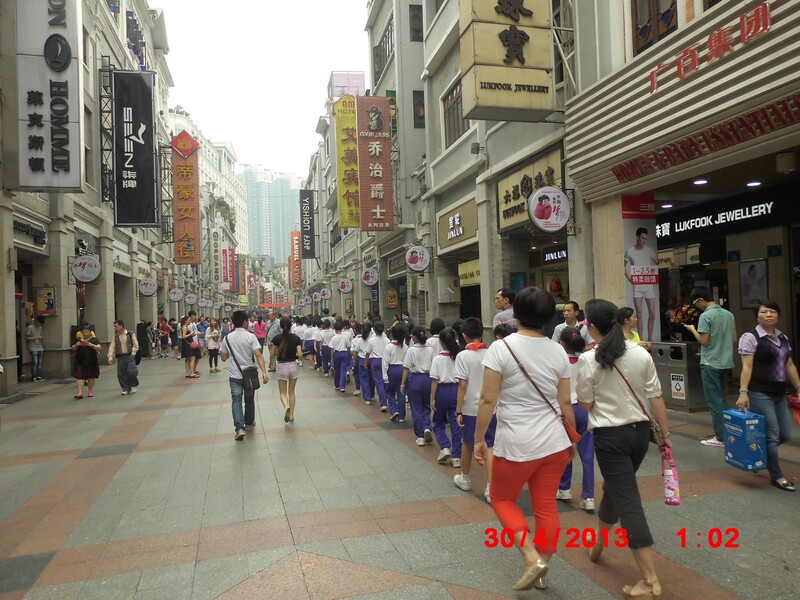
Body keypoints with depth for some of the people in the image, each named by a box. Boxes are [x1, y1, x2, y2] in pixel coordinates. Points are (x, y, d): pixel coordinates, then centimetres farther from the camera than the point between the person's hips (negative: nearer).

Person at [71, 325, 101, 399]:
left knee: (91, 376, 6)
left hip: (91, 362, -2)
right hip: (80, 362, 3)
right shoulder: (79, 340, 8)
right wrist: (76, 345, -12)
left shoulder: (94, 340, -2)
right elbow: (73, 349, 10)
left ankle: (90, 391, 20)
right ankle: (80, 392, -8)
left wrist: (91, 345, -30)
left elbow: (99, 348, -14)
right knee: (79, 376, -6)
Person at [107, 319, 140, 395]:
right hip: (120, 357, 4)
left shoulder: (130, 334, -3)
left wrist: (132, 354, -8)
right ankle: (126, 389, 16)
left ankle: (134, 385, 14)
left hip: (129, 356, -4)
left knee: (131, 371, -13)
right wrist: (110, 357, -7)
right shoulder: (115, 337, 6)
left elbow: (135, 345, -1)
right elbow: (112, 347, 2)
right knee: (121, 374, 3)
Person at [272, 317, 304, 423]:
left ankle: (286, 407, -21)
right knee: (291, 392, 16)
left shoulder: (277, 338, -10)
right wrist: (301, 360, 9)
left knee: (283, 392, 8)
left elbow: (275, 354, -7)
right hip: (293, 365, 2)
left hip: (282, 366, -2)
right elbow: (300, 354, -12)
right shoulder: (296, 338, -7)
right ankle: (291, 414, 17)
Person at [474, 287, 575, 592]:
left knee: (502, 499, 16)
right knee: (546, 506, 14)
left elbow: (488, 399, -13)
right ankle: (542, 570, 26)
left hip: (516, 444, -4)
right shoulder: (558, 351, 1)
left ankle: (532, 558, 2)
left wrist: (479, 438, -3)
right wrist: (573, 440, 18)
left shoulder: (501, 348, -12)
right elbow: (565, 403, 5)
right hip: (554, 442, 5)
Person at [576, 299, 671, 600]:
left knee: (627, 501, 1)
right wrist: (665, 433, 7)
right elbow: (655, 398, -1)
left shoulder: (588, 360, -14)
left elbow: (585, 403, -8)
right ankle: (597, 546, 45)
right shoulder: (642, 354, -3)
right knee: (614, 488, 24)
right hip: (640, 431, 5)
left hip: (609, 435, -5)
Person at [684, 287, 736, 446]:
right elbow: (734, 340, 11)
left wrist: (693, 330, -2)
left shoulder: (705, 316, -15)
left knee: (714, 401, 0)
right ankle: (728, 432, 22)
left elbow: (704, 341, -16)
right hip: (726, 362, 7)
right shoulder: (728, 314, 7)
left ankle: (721, 437, 4)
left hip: (710, 363, -7)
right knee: (721, 398, 19)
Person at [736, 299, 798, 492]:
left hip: (779, 393, 8)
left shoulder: (783, 338, 14)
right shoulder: (750, 337, -9)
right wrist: (743, 392, -20)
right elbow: (746, 367, -14)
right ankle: (776, 476, 10)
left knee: (785, 434, 9)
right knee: (772, 435, -3)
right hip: (759, 394, -7)